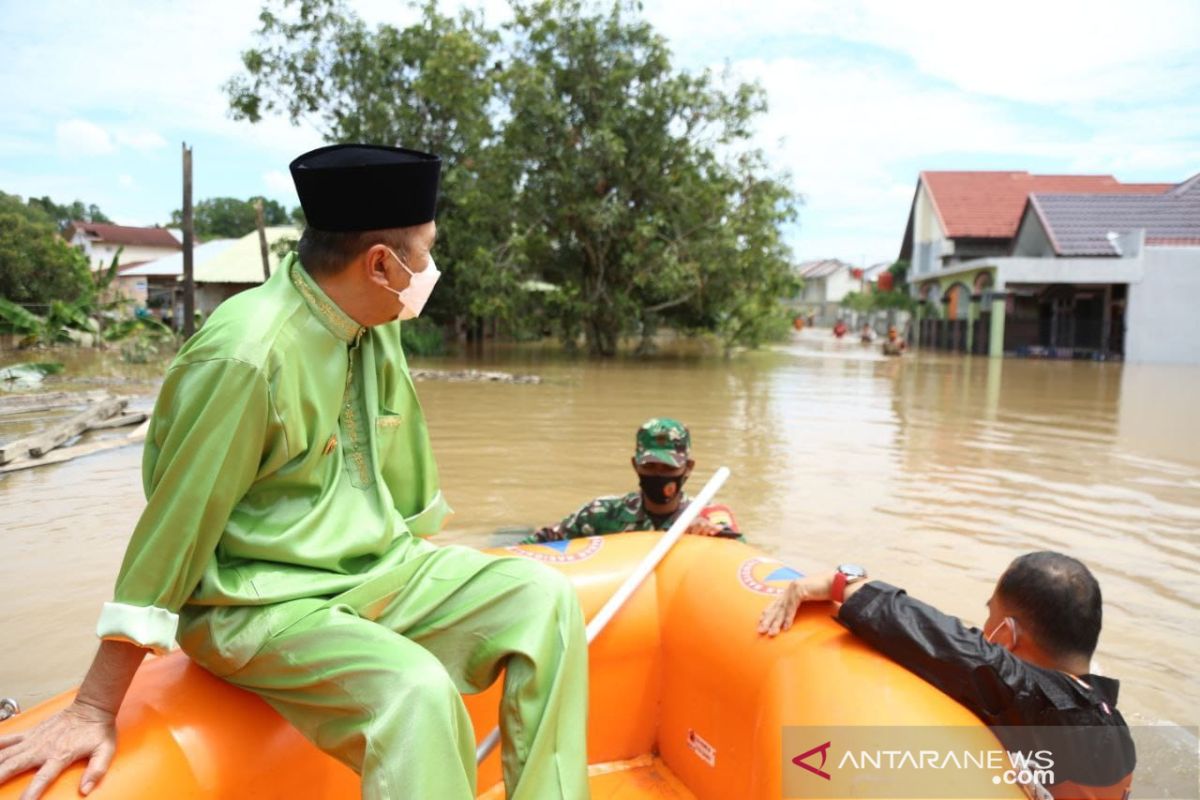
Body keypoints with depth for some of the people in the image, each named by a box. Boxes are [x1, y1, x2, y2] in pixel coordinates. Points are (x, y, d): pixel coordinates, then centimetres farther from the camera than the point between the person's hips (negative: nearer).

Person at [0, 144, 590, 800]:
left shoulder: (377, 329, 1)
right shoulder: (247, 353, -23)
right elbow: (172, 528, -19)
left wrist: (442, 585, 21)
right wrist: (95, 710, -12)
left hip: (381, 571, 8)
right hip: (260, 606, -7)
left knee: (545, 597, -9)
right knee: (416, 693, -32)